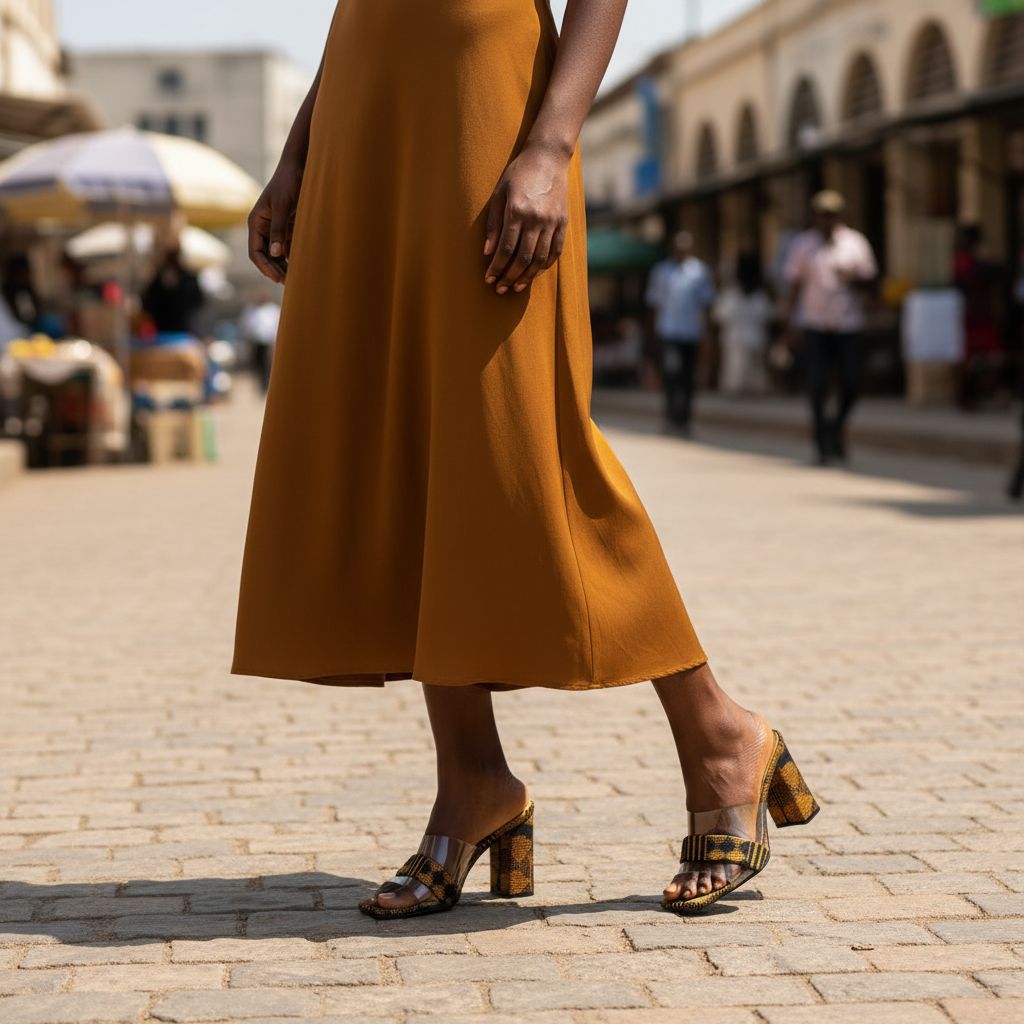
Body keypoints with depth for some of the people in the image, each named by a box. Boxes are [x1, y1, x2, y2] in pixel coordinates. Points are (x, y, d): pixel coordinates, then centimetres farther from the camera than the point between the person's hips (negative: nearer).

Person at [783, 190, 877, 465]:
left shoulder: (856, 243, 7)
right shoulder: (804, 244, 6)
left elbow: (869, 278, 10)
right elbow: (794, 283, 7)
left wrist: (852, 277, -12)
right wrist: (791, 321, 2)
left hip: (849, 325, 1)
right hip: (815, 325, -1)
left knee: (851, 385, -3)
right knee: (817, 386, -6)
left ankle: (838, 424, 26)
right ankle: (822, 444, 3)